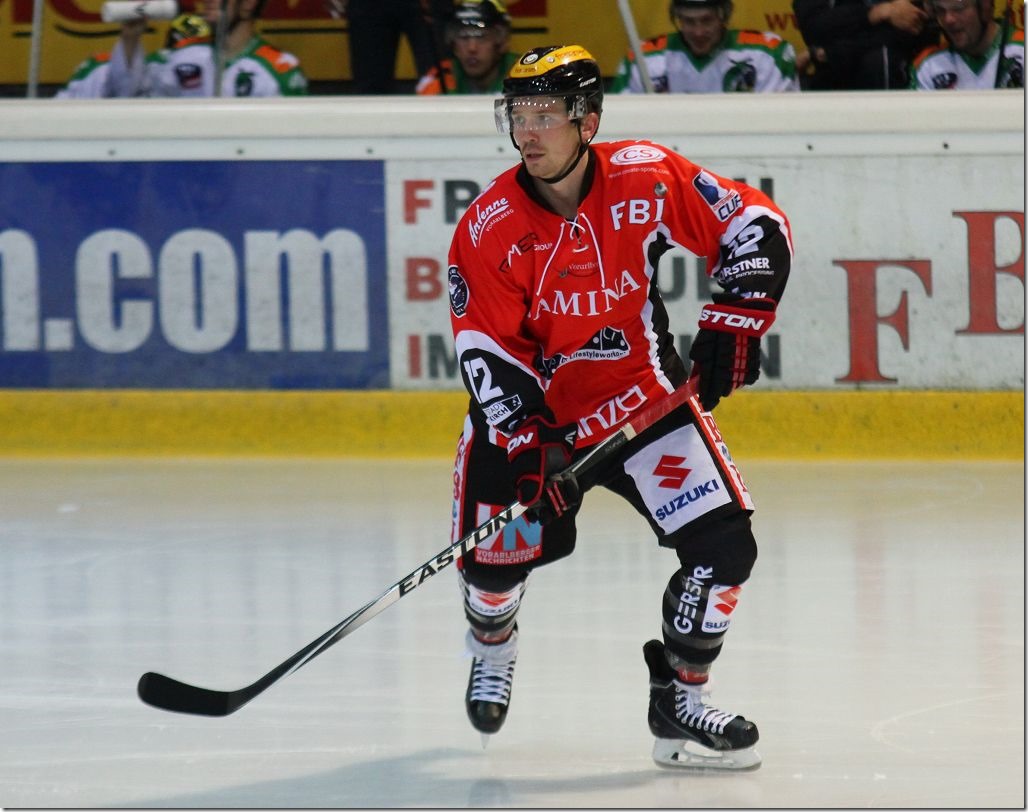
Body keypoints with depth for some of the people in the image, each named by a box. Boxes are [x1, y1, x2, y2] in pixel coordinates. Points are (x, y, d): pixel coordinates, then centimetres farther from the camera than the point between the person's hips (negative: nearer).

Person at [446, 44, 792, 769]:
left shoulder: (649, 179, -15)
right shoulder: (489, 228, -16)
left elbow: (757, 227, -6)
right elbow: (488, 349, -15)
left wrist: (732, 324, -13)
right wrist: (526, 443, -26)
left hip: (645, 396, 1)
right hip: (530, 409, -1)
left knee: (724, 542, -12)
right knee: (496, 555, -7)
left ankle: (679, 700, 6)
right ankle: (494, 649, 31)